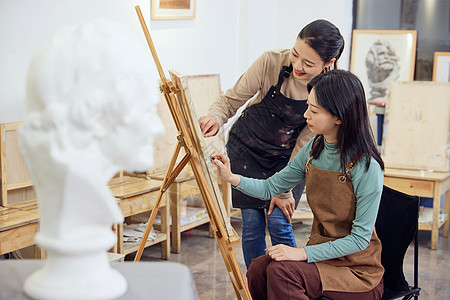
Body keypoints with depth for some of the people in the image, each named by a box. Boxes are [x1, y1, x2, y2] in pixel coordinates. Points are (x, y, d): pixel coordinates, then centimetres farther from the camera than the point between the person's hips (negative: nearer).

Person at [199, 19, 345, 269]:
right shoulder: (272, 62, -25)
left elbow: (306, 144, -16)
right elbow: (232, 99, -13)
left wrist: (284, 190, -12)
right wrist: (216, 117, -35)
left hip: (287, 157, 0)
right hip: (247, 147, 1)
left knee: (279, 224, -8)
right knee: (252, 224, 0)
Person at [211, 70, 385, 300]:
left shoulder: (366, 168, -21)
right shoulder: (314, 150, 0)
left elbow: (360, 239, -18)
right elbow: (270, 188, 9)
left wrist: (303, 253, -23)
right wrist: (232, 178, -8)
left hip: (357, 270, -6)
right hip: (322, 252, 6)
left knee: (282, 271, -28)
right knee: (258, 269, -18)